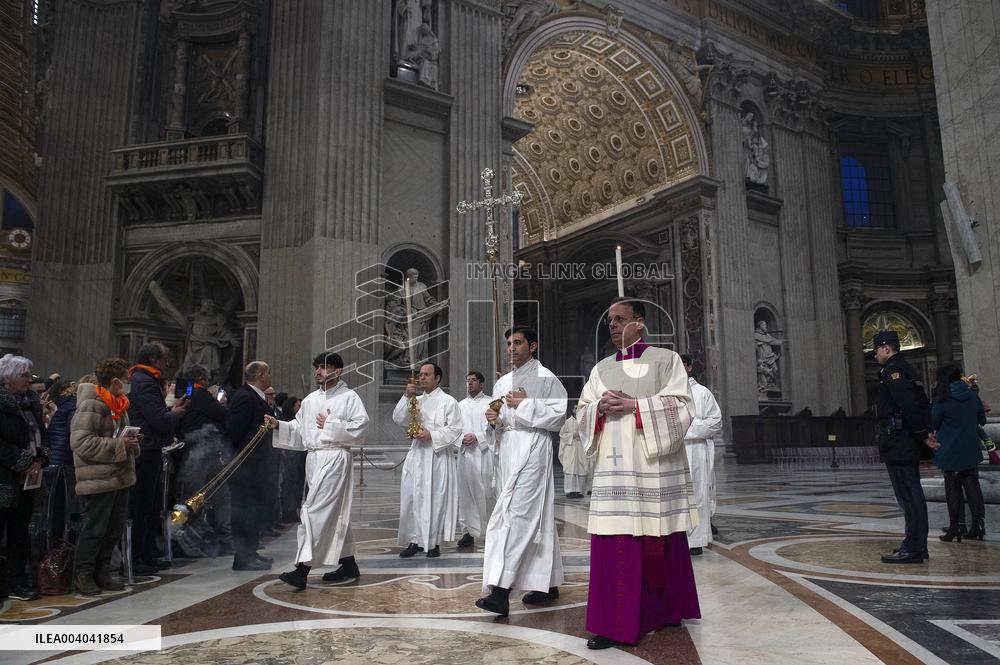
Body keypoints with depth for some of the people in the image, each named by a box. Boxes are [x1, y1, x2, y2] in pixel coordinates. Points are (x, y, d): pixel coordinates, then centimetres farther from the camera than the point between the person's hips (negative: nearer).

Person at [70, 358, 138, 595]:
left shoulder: (117, 403, 14)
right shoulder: (90, 405, -15)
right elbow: (81, 442, -23)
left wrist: (131, 442, 6)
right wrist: (119, 445, -21)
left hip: (120, 477, 9)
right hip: (98, 480, -9)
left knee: (115, 529, 14)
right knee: (94, 529, 1)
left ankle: (102, 573, 26)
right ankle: (83, 575, 16)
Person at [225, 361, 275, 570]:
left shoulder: (254, 397, 14)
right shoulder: (245, 397, -17)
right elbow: (233, 431, -20)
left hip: (252, 466, 11)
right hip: (245, 466, -11)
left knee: (253, 509, 17)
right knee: (245, 510, -3)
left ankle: (250, 552, 27)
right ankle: (243, 556, 4)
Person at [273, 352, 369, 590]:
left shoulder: (349, 397, -3)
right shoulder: (310, 399, 16)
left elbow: (360, 427, -13)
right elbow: (299, 429, 15)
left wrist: (330, 425, -12)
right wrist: (279, 425, -1)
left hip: (335, 457, -7)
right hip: (313, 458, 7)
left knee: (315, 510, -13)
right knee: (334, 513, 13)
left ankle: (302, 569, -13)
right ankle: (348, 564, 24)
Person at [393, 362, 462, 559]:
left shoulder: (448, 401, -1)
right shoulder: (416, 401, 15)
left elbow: (454, 430, -7)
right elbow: (398, 419, 3)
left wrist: (431, 436, -17)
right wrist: (406, 397, -8)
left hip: (437, 456, -5)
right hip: (415, 455, 5)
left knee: (435, 499, 0)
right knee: (411, 497, 4)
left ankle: (434, 542, 12)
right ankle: (415, 540, 15)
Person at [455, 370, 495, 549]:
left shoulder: (489, 403, 3)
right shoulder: (461, 405, 16)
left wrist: (477, 437, -13)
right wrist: (462, 439, -5)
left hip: (484, 452, -4)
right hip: (465, 452, 4)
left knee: (486, 491, -5)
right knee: (465, 492, 2)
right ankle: (468, 532, 8)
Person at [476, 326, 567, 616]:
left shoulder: (545, 378, -3)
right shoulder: (502, 383, 17)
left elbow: (558, 416, -9)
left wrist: (525, 405, -13)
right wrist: (494, 420, -2)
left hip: (532, 448, -8)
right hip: (509, 451, 8)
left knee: (514, 515, -16)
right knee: (536, 518, 13)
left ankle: (500, 592, -18)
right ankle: (548, 584, 22)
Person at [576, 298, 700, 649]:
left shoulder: (666, 359, 3)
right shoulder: (601, 369, 15)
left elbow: (681, 406, -7)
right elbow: (582, 411, 13)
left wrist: (633, 405, -15)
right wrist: (601, 407, -9)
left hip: (654, 464, -3)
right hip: (614, 466, 3)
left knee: (660, 542, 5)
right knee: (614, 539, -1)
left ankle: (665, 610, 23)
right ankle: (615, 623, 8)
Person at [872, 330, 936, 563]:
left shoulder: (892, 371, -13)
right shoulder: (904, 369, 18)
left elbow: (910, 404, -23)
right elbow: (923, 403, 18)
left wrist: (922, 434, -18)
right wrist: (924, 433, 13)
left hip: (899, 444, -11)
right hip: (909, 444, 11)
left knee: (908, 496, -6)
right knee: (913, 495, 15)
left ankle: (913, 549, -2)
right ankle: (917, 546, 23)